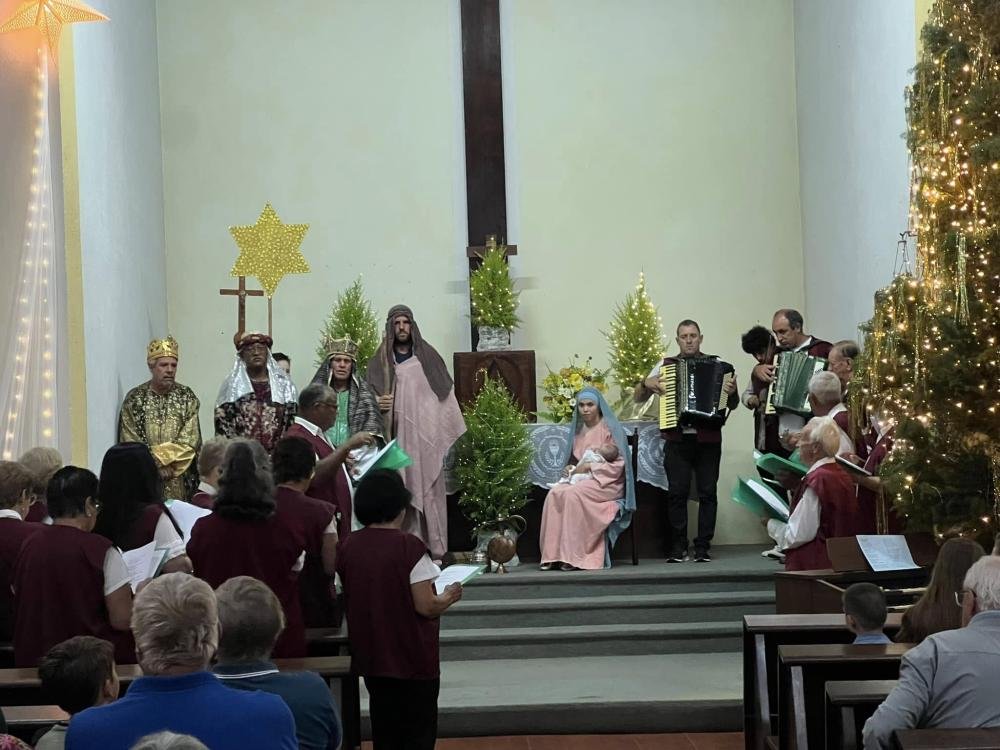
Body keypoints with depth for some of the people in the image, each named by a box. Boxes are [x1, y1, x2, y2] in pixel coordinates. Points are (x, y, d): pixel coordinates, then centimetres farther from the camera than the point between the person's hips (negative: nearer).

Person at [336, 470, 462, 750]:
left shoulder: (348, 547, -2)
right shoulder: (409, 547, -19)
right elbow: (426, 606, -19)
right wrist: (449, 597, 1)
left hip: (371, 655, 5)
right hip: (412, 657, -5)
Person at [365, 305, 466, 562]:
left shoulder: (428, 355, 9)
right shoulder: (380, 361, 10)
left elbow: (446, 392, 9)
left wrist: (455, 432, 4)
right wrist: (376, 403, -13)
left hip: (426, 434, 0)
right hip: (397, 434, 0)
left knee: (428, 489, -2)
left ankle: (434, 547, 0)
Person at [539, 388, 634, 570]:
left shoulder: (611, 428, -1)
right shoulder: (579, 430, 18)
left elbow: (618, 463, -7)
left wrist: (590, 466, -15)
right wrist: (570, 468, 1)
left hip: (606, 482, -5)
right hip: (581, 479, 5)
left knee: (573, 494, -35)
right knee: (555, 493, -27)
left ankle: (575, 556, -34)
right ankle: (553, 555, -31)